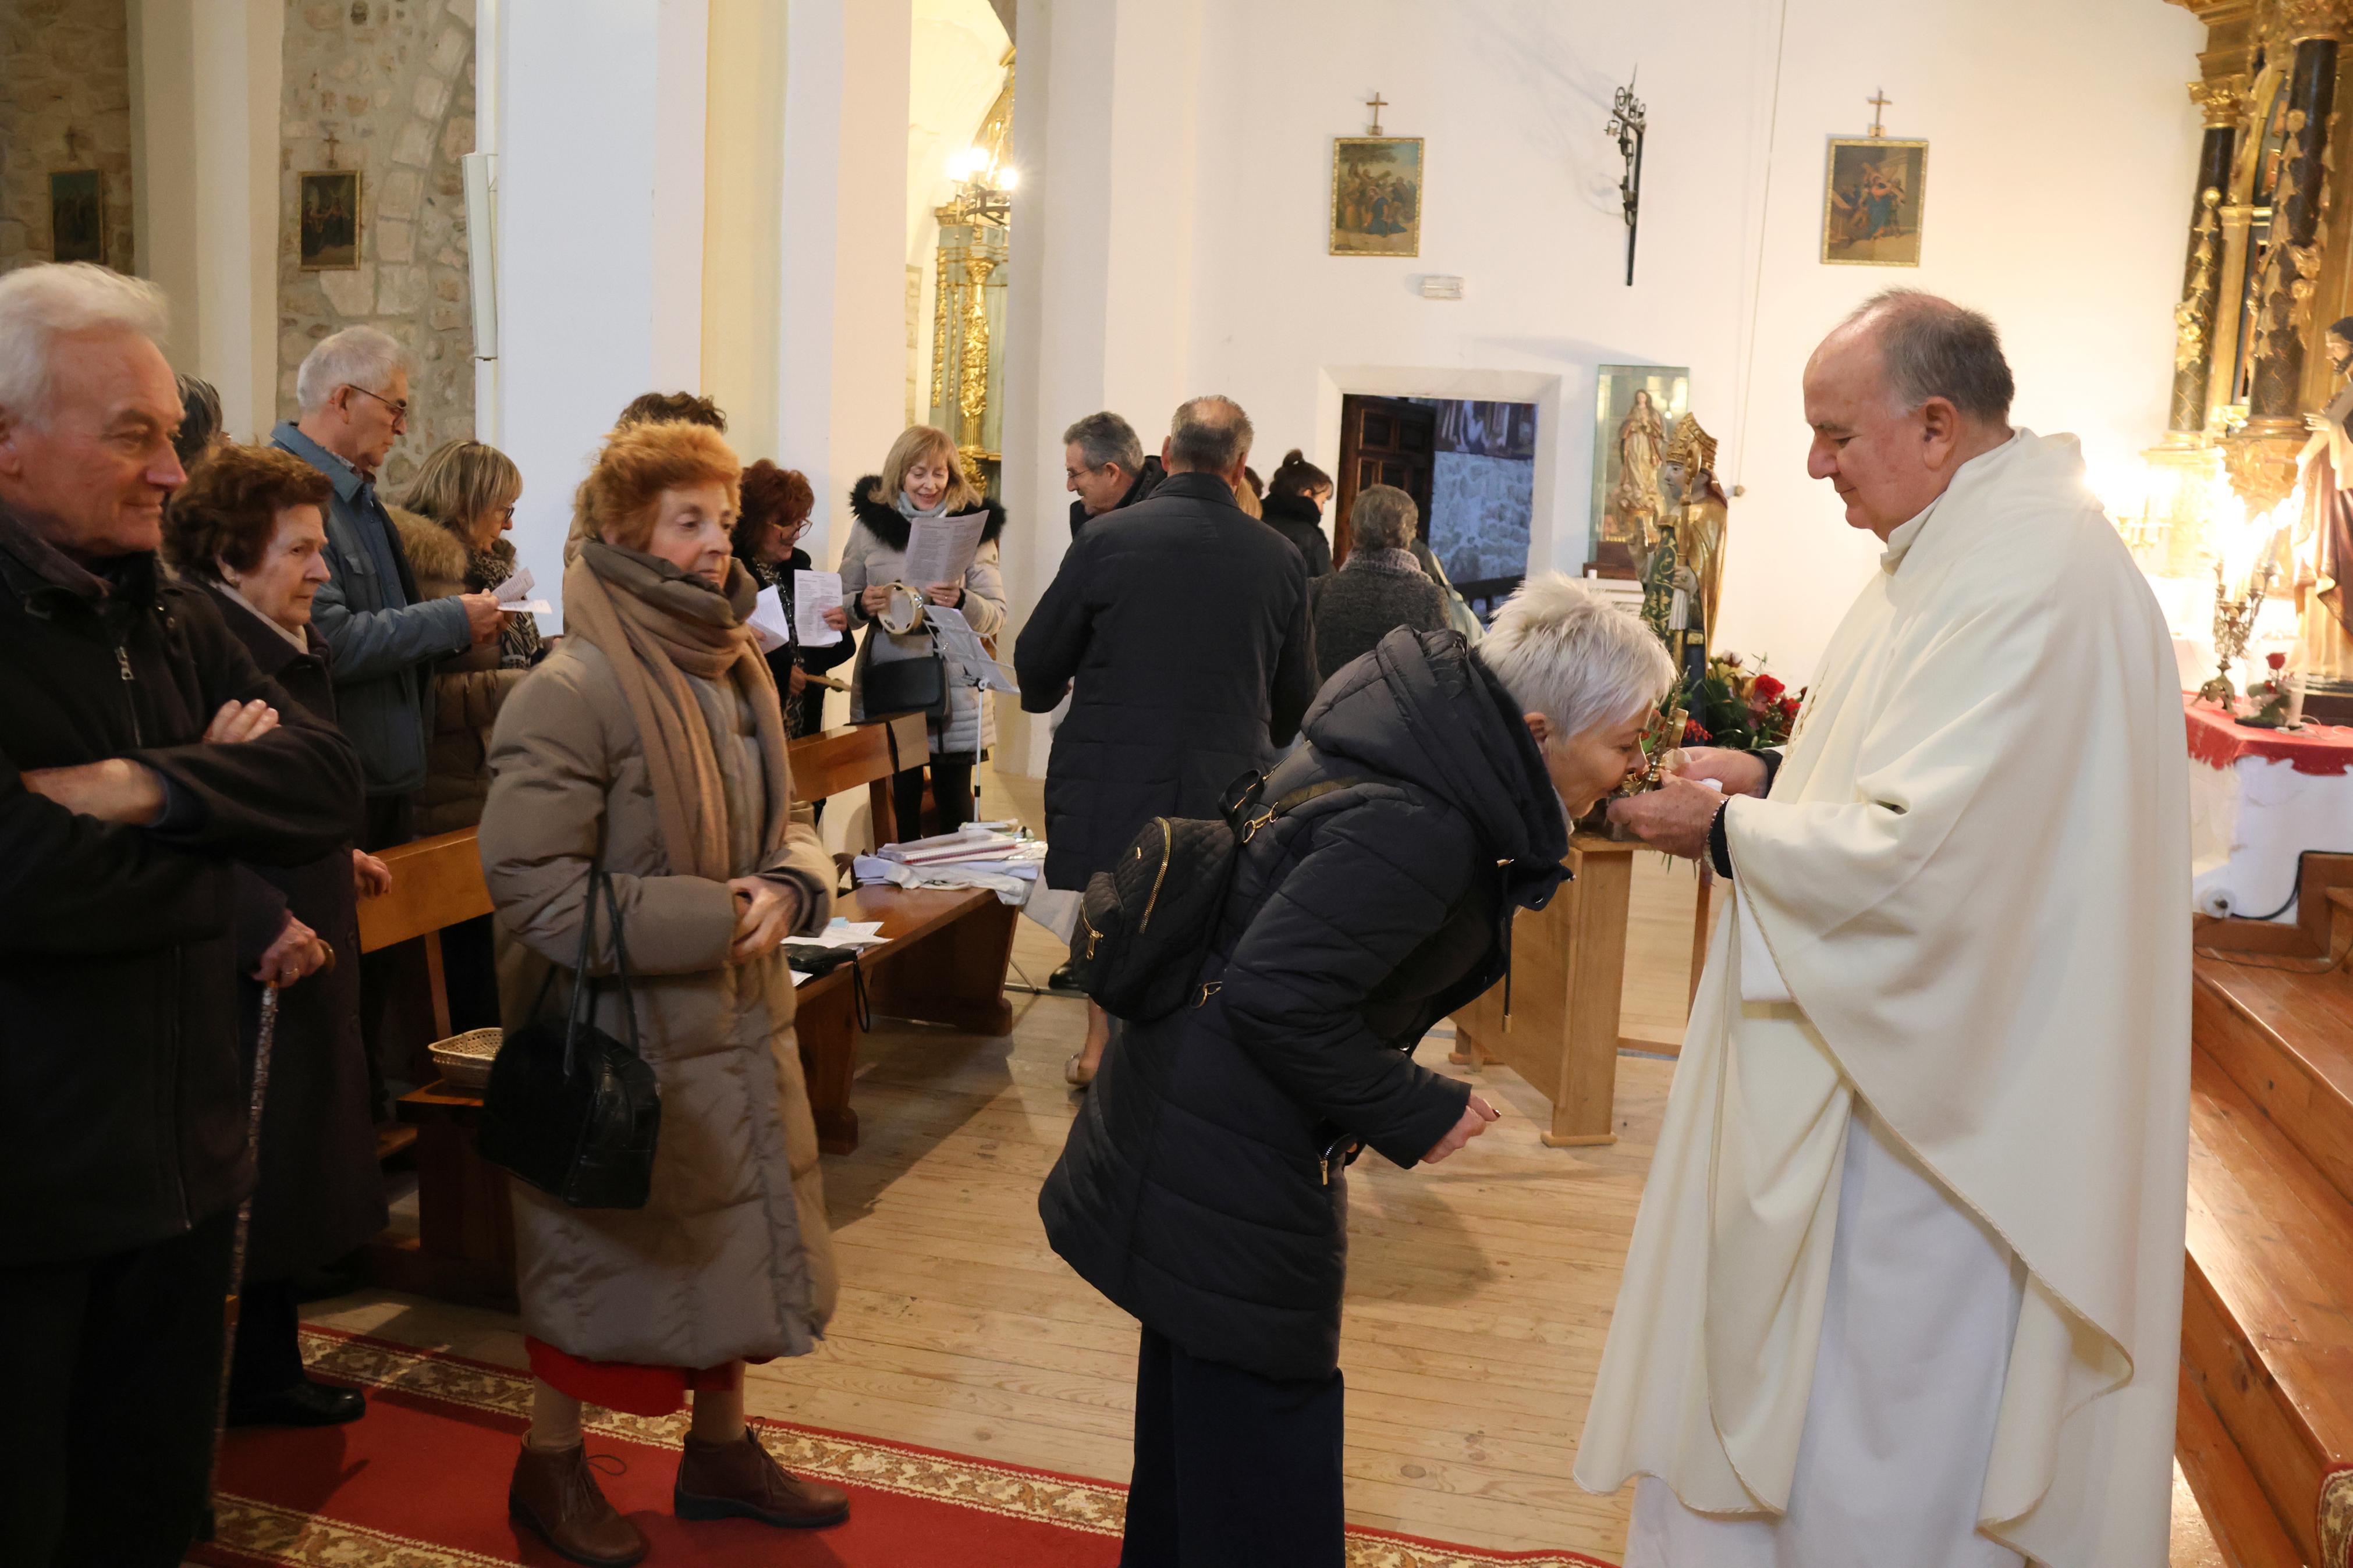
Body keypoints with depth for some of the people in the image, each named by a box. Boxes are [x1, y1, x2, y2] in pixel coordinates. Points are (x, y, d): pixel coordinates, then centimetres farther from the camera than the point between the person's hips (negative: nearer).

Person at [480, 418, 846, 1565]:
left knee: (732, 1242, 18)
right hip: (621, 1037, -7)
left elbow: (782, 822, 13)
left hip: (737, 1020, 7)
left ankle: (721, 1449, 38)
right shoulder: (572, 691, -19)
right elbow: (531, 883, -23)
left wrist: (788, 888, -9)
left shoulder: (736, 671, 6)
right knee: (604, 1252, 9)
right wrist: (708, 918, -23)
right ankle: (550, 1465, 33)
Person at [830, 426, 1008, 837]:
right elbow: (842, 608, 11)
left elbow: (997, 616, -1)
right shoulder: (870, 522, 5)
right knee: (903, 796, 4)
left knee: (954, 799, 2)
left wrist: (962, 601, -21)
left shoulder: (974, 525, 2)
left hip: (954, 685, -1)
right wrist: (861, 605, -11)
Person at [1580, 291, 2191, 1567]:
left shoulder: (2034, 580, -24)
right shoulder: (1958, 548, 9)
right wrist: (1770, 782, 5)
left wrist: (1724, 830, -15)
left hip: (1938, 1090, -10)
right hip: (1880, 1052, 10)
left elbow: (1921, 854, -28)